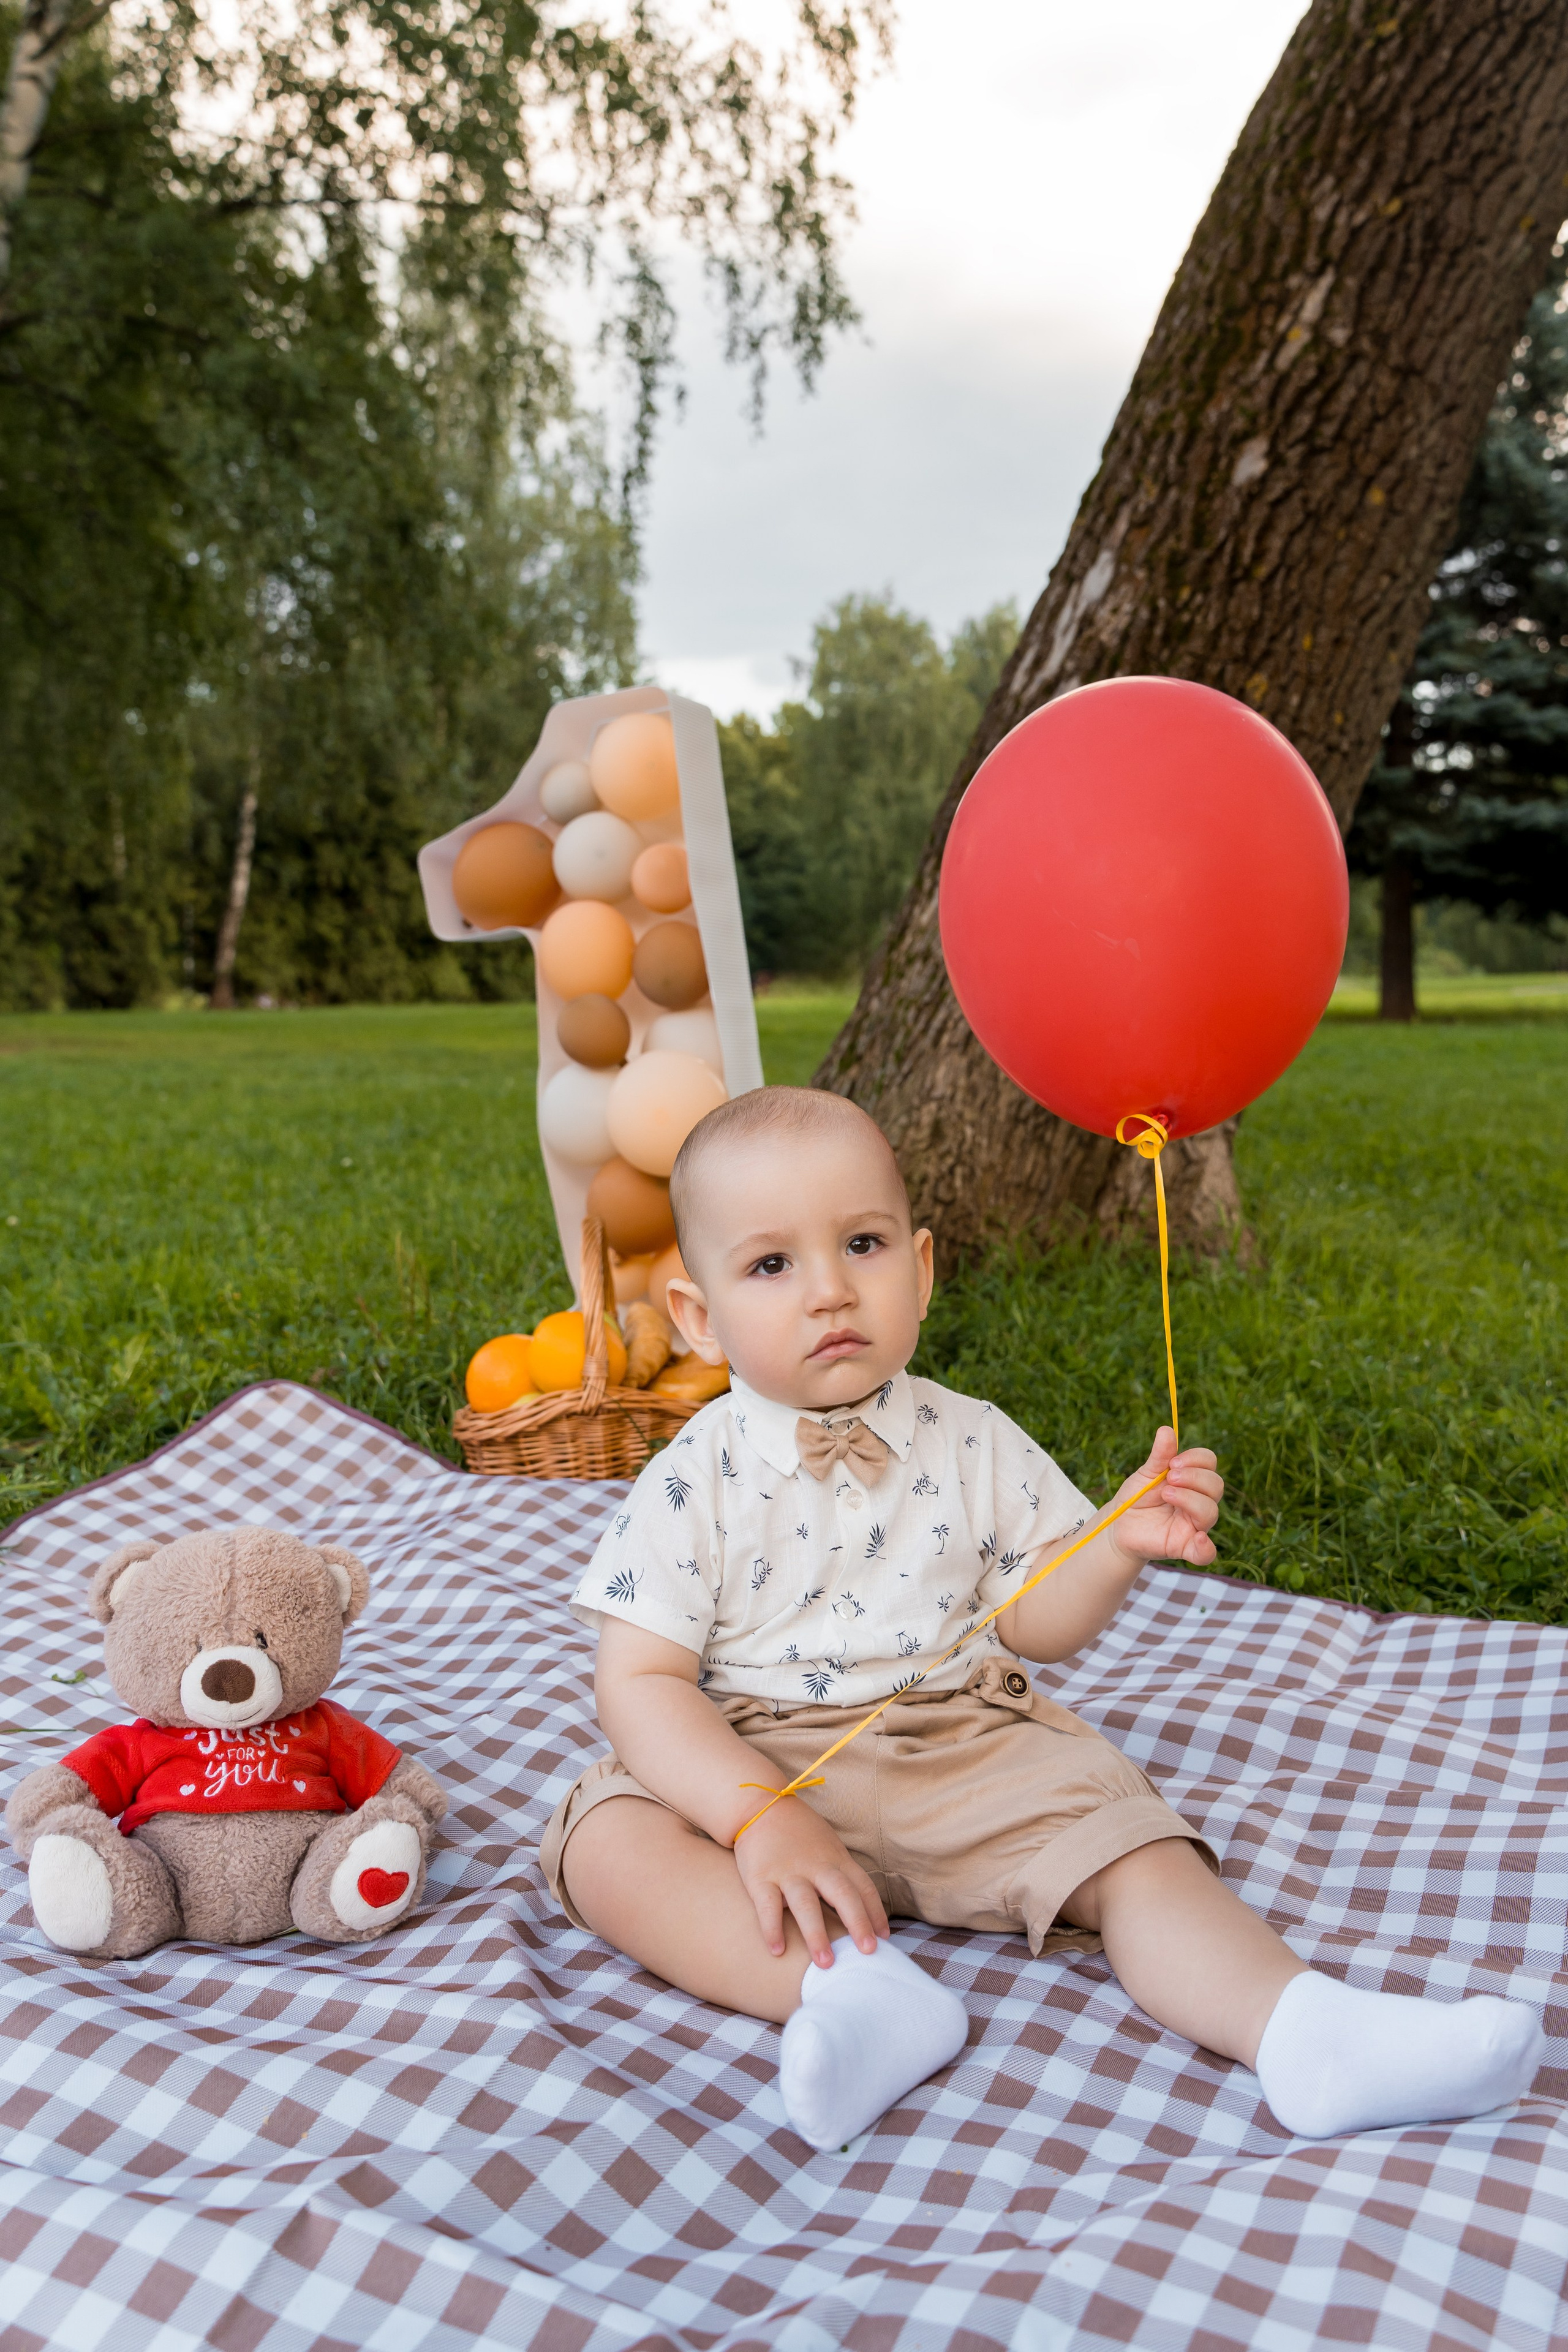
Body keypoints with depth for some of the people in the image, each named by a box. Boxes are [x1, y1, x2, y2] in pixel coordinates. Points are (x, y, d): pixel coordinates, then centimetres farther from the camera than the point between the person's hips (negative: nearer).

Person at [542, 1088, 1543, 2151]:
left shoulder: (975, 1446, 1)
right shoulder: (696, 1479, -8)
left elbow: (1032, 1625, 8)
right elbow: (642, 1679, -11)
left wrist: (1120, 1546, -12)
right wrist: (759, 1817, -25)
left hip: (966, 1750, 2)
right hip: (749, 1763, -1)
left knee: (1125, 1838, -21)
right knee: (606, 1841, -27)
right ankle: (851, 1984, -38)